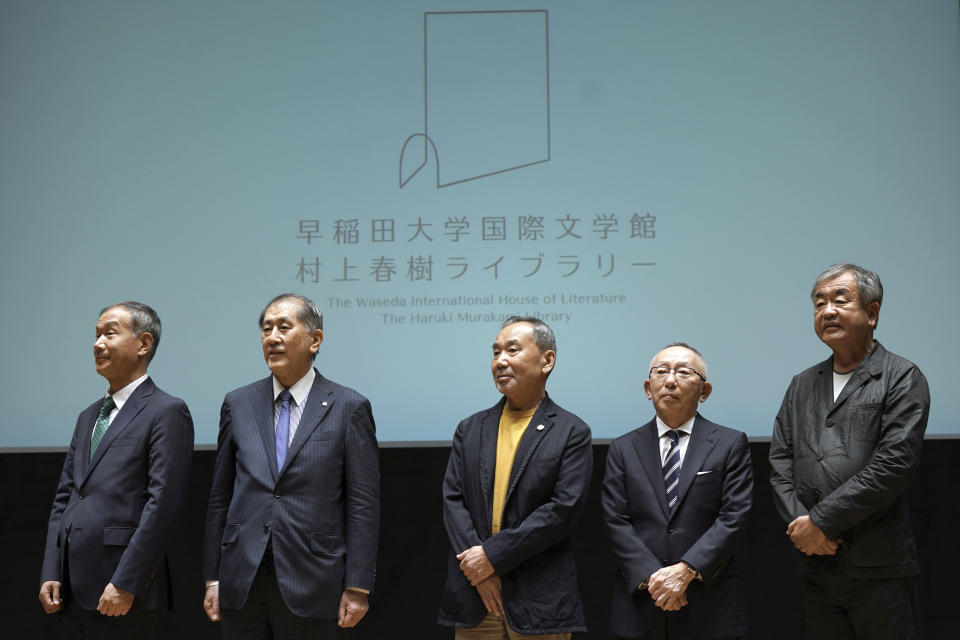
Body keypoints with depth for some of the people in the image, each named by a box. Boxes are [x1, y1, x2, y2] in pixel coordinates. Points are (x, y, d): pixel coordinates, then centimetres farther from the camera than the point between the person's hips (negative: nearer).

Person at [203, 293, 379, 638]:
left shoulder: (350, 407, -2)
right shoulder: (238, 403, 8)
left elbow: (363, 505, -3)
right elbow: (220, 496, 11)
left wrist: (358, 588, -8)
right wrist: (212, 578, 7)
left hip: (311, 584, -3)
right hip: (242, 582, 3)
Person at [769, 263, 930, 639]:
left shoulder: (902, 379, -2)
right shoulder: (802, 386, 16)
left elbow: (895, 464, -13)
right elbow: (780, 463, 10)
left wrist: (820, 520, -14)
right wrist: (799, 524, -8)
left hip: (877, 569, -5)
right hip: (815, 567, 5)